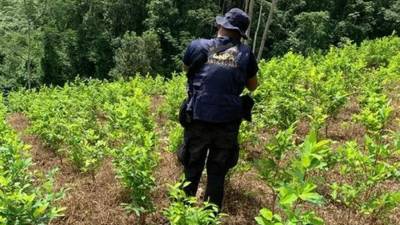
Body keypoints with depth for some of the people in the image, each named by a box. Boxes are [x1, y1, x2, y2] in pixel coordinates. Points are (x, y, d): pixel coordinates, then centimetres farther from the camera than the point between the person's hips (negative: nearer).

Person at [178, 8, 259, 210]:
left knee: (192, 167, 15)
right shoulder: (245, 54, 4)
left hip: (198, 118, 0)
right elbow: (252, 87, 18)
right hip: (228, 121, 1)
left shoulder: (198, 46, 2)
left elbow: (186, 70, 23)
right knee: (218, 171, 15)